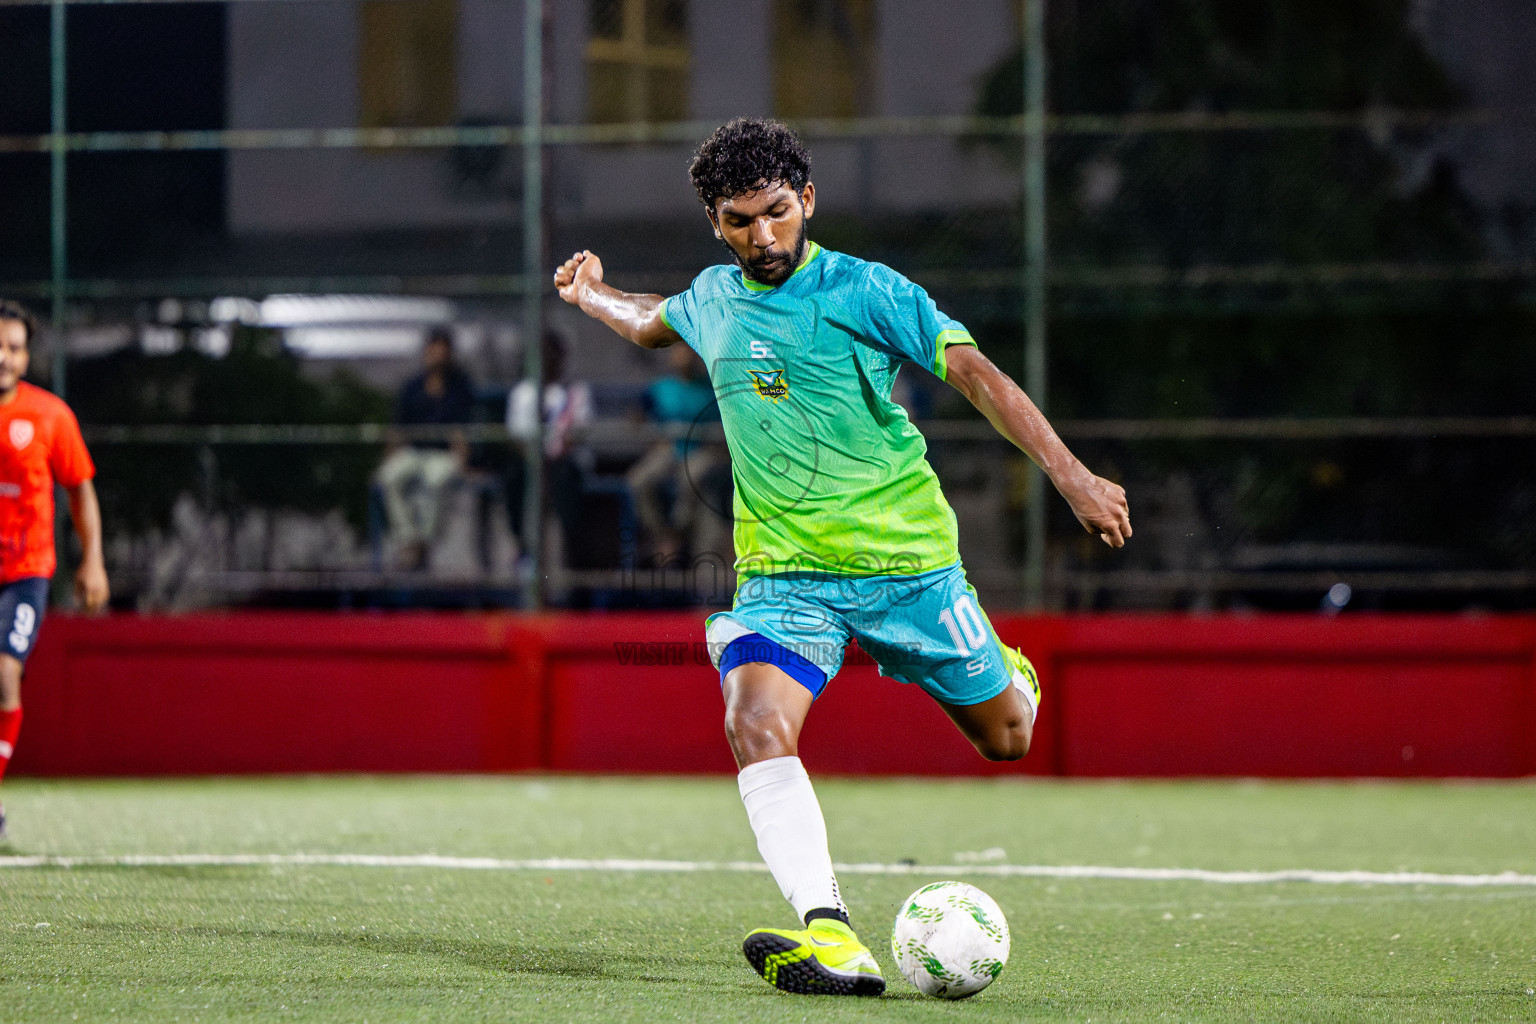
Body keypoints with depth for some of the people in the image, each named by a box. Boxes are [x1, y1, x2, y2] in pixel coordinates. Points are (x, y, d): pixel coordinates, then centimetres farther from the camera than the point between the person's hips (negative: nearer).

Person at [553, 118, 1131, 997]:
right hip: (783, 573, 3)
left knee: (1005, 739, 10)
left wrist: (1072, 477, -25)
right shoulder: (712, 299, 7)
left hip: (905, 559, -3)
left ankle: (1009, 681, 50)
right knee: (757, 726, -26)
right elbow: (652, 324, 35)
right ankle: (832, 939, -37)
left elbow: (976, 373, -17)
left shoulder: (863, 292, -9)